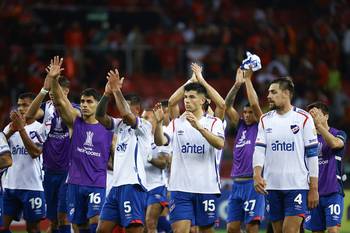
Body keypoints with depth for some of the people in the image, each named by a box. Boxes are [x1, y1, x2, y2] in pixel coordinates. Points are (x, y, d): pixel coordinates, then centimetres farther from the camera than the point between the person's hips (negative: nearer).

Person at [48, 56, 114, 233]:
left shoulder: (108, 129, 2)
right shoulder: (75, 122, 4)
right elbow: (60, 102, -11)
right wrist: (53, 80, -26)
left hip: (98, 184, -2)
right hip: (75, 183, 3)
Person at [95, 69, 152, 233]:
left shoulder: (144, 126, -4)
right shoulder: (120, 125, 18)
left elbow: (126, 114, -22)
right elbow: (100, 116, 7)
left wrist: (117, 90, -15)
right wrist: (107, 94, -6)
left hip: (132, 184, -9)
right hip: (117, 185, 9)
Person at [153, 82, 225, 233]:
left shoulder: (213, 122, 2)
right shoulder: (176, 123, 10)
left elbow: (220, 144, -17)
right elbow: (160, 141, -7)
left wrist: (199, 126, -30)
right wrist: (159, 123, -25)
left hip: (206, 187, -1)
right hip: (180, 187, 1)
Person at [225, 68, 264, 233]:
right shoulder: (240, 126, 15)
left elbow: (255, 104, -12)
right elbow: (227, 106, 6)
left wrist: (248, 79, -6)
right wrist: (237, 84, -3)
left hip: (253, 182, -6)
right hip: (237, 183, 6)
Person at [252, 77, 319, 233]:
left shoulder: (303, 119, -3)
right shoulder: (265, 120, 10)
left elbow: (312, 155, -3)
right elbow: (259, 150, 2)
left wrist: (314, 189, -6)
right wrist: (257, 175, -17)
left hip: (297, 185, -4)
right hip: (272, 186, 4)